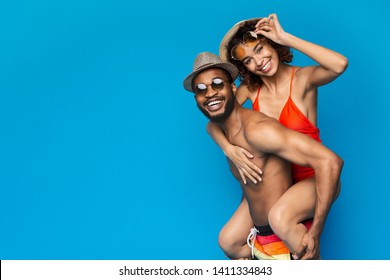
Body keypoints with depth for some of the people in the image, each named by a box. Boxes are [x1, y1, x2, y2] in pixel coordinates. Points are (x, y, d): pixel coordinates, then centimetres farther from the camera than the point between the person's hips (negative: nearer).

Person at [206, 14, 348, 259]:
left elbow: (340, 64, -35)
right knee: (229, 242, 0)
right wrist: (229, 149, -26)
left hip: (311, 177, -6)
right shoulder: (250, 89, -1)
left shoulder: (302, 79, -14)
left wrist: (285, 38, -28)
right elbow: (214, 122, -3)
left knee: (280, 217, -37)